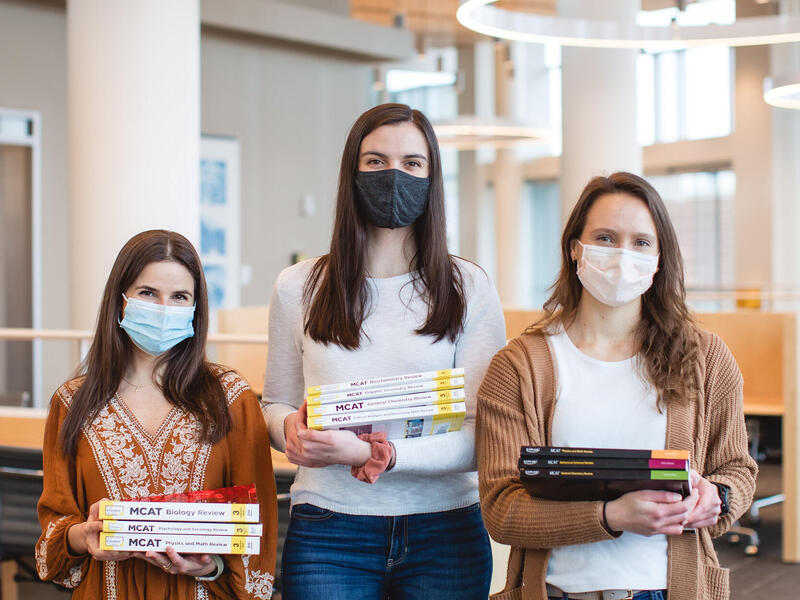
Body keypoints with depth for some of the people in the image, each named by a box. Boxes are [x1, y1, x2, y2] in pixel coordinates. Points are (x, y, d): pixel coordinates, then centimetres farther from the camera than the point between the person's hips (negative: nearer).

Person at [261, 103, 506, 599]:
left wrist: (371, 455, -21)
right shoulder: (298, 288, 4)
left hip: (443, 534, 0)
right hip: (329, 535, 1)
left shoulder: (470, 289, -1)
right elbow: (276, 402, 14)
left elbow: (484, 437, -7)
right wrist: (291, 425, -11)